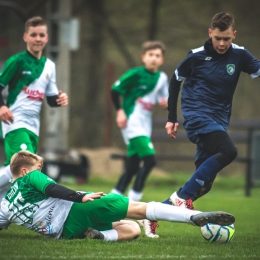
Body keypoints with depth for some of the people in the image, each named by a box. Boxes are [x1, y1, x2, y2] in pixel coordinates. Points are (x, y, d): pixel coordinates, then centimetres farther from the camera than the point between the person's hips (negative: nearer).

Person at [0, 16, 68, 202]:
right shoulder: (17, 61, -6)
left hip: (33, 125, 7)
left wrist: (60, 99, -3)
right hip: (15, 122, -7)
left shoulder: (49, 66, 13)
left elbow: (51, 98, 19)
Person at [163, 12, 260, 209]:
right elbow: (175, 81, 8)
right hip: (197, 115, -5)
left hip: (219, 119, 5)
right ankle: (182, 196, -27)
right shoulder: (197, 56, -4)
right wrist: (172, 118, 8)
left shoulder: (239, 55, 1)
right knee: (228, 151, -30)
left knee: (203, 183, 0)